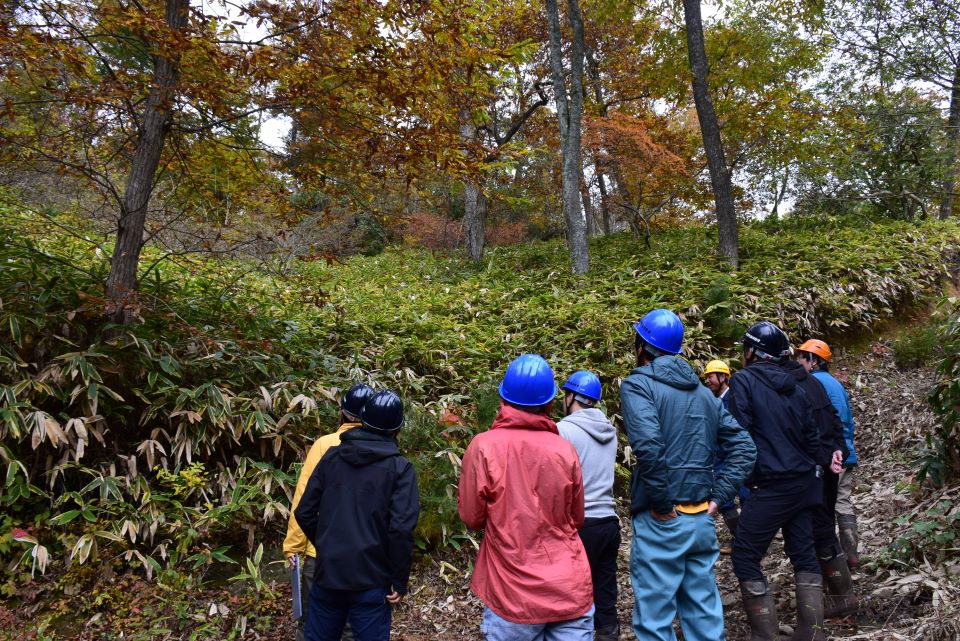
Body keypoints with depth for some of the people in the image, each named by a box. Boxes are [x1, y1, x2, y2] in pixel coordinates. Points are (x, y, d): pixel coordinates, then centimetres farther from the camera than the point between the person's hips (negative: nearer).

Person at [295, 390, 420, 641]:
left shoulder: (331, 456, 2)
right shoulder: (399, 468, -10)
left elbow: (304, 513, 3)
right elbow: (401, 529, -19)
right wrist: (400, 581, -8)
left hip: (327, 573, 4)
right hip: (370, 580, -3)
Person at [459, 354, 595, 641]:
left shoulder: (483, 446, -12)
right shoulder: (565, 449, -6)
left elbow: (472, 518, -3)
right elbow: (576, 519, 8)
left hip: (514, 596, -1)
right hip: (571, 590, 2)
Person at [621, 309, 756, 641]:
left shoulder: (638, 385, -9)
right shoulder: (703, 392, 13)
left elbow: (649, 445, -26)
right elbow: (744, 448, 10)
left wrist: (662, 504, -16)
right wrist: (718, 496, 5)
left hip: (661, 521, -7)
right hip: (702, 519, 7)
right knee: (704, 613, 17)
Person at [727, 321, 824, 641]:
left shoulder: (743, 380, -8)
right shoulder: (795, 387, 10)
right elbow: (812, 437, 13)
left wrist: (748, 477, -3)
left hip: (772, 485, -7)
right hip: (804, 483, 7)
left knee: (744, 557, 1)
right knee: (804, 553, 13)